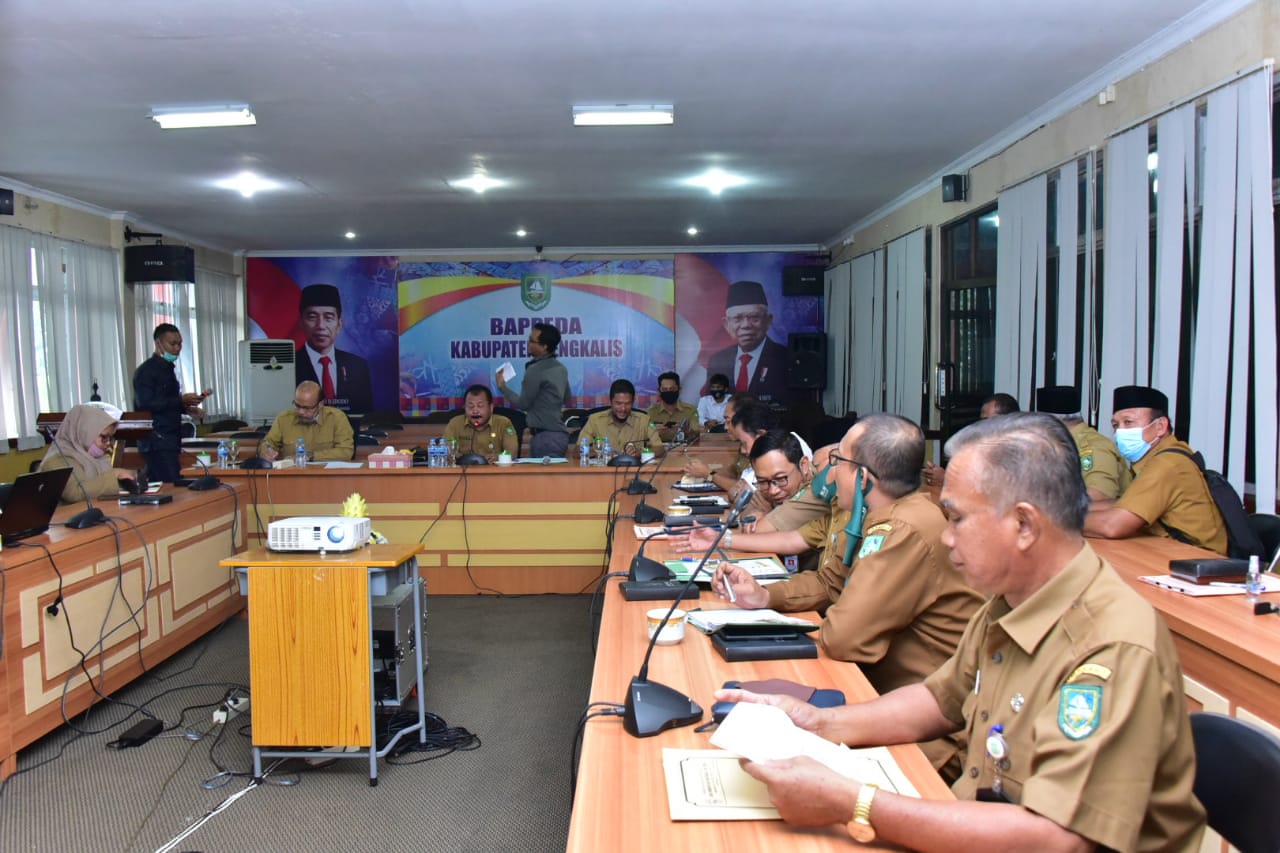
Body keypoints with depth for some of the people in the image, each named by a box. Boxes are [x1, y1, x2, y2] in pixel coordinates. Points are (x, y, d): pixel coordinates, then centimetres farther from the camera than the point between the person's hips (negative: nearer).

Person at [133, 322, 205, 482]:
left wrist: (187, 409, 11)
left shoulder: (168, 369, 19)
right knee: (171, 485, -15)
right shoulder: (146, 371, -8)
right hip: (157, 439, -9)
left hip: (170, 438, 9)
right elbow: (145, 404, -18)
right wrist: (181, 400, -19)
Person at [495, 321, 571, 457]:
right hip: (561, 434, 9)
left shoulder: (535, 370, -14)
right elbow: (566, 400, 23)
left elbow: (523, 404, -8)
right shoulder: (560, 368, 13)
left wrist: (502, 386, 3)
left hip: (545, 436, -9)